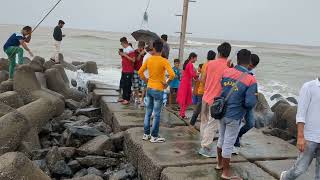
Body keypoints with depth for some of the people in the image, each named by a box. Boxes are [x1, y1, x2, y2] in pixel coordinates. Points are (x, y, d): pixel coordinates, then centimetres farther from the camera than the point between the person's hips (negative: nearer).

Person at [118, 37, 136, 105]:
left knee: (127, 85, -6)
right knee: (122, 84, 15)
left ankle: (127, 100, 0)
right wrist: (121, 54, 5)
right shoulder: (124, 49, 14)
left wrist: (125, 55, -20)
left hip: (129, 71, -9)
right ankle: (124, 98, 26)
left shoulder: (130, 50, -13)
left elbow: (133, 60, -19)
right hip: (124, 70, 9)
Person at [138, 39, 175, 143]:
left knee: (148, 113, 15)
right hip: (158, 90, -5)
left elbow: (140, 72, 7)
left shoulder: (149, 59, 2)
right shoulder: (164, 61, -13)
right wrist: (167, 83, -10)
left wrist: (146, 80, 13)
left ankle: (146, 134, 23)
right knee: (157, 114, 3)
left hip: (149, 89, 5)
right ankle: (154, 137, 11)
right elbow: (172, 74, -24)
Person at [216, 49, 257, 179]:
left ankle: (219, 164, 41)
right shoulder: (251, 80, -18)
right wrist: (255, 97, -1)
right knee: (228, 144, 7)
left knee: (221, 139, 23)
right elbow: (250, 102, -22)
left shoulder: (226, 72, -4)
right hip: (234, 116, -5)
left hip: (222, 112, 5)